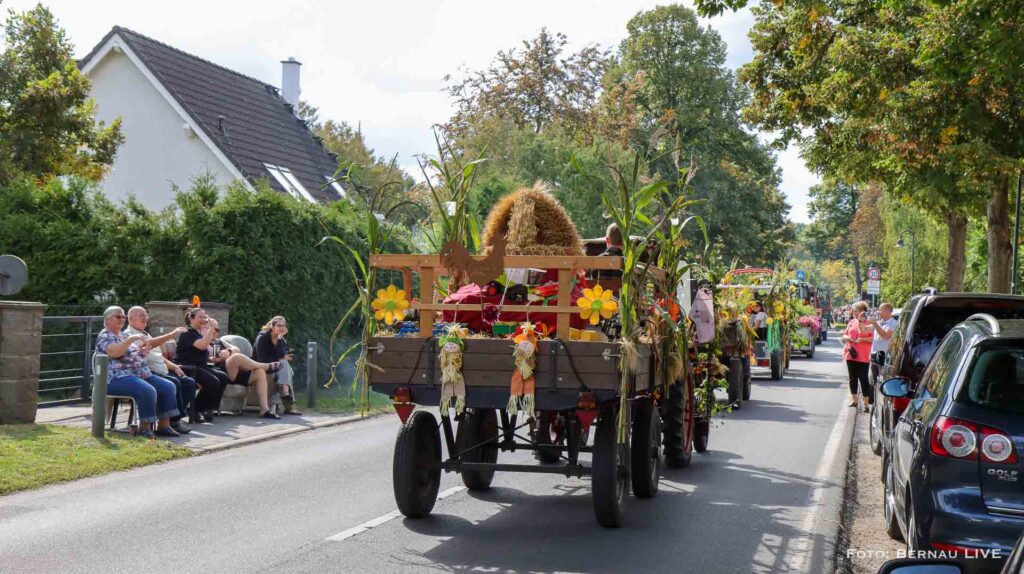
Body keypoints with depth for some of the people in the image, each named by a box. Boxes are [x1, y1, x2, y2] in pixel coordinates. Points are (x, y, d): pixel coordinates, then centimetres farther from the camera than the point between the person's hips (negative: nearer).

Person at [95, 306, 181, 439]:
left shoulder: (124, 335, 23)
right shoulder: (104, 336, -4)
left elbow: (134, 354, 30)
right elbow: (114, 352, -23)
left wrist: (142, 351, 7)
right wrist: (131, 339, -24)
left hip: (141, 374, 9)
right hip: (118, 378, -9)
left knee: (168, 387, -8)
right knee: (148, 391, -33)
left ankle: (163, 425, -10)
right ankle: (145, 427, -20)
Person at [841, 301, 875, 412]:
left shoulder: (869, 323, -6)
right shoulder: (852, 322, 11)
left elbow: (873, 338, -12)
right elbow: (844, 335, 16)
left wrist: (862, 340, -22)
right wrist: (846, 337, -5)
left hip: (862, 356, -6)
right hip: (850, 354, 6)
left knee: (863, 379, -5)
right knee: (853, 378, 14)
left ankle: (865, 403, -4)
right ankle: (854, 400, 25)